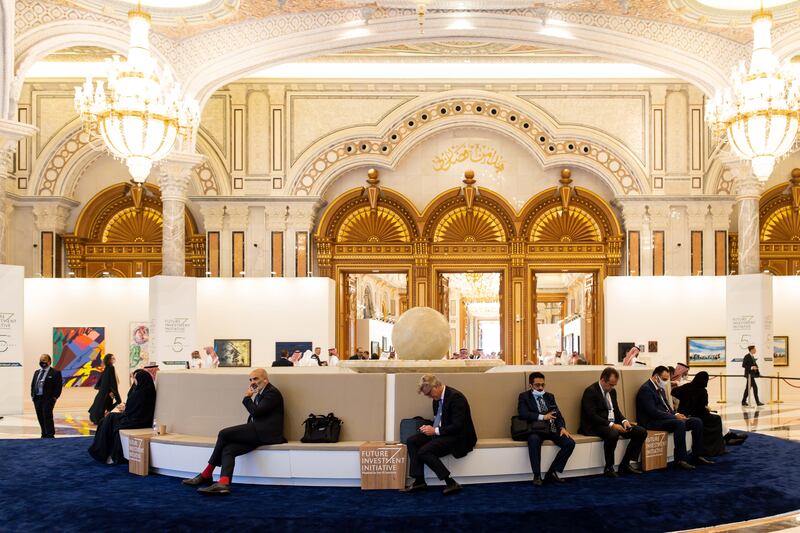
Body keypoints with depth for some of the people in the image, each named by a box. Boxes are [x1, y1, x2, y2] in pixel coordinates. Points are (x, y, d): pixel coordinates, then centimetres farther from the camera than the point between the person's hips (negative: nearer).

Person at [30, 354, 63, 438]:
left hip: (48, 399, -7)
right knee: (40, 418, 9)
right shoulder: (37, 372, 18)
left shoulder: (55, 373, -4)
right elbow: (32, 384, 21)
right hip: (37, 399, 7)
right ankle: (44, 435, 17)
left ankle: (50, 435, -3)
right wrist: (32, 395, 9)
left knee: (47, 417, -9)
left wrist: (54, 397, -14)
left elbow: (58, 386, -8)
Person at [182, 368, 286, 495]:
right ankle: (223, 484, -30)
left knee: (224, 433, -14)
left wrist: (247, 398, -1)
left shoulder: (272, 392, -4)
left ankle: (206, 474, -1)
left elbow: (256, 412, -15)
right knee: (228, 449, -13)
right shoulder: (259, 394, 25)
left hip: (265, 433, -9)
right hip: (258, 432, 9)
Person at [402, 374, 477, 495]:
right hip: (439, 432, 9)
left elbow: (458, 426, -23)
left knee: (424, 451, -24)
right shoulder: (437, 398, 7)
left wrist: (436, 430, -21)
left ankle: (451, 483, -16)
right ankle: (419, 481, -4)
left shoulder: (456, 397, -20)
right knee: (411, 441, -5)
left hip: (457, 436, -9)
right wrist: (430, 428, -1)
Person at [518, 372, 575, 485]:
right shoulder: (524, 397, 8)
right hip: (536, 430, -5)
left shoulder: (550, 397, 22)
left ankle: (551, 473, -7)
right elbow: (523, 413, -9)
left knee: (570, 443, -20)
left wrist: (562, 427, -6)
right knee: (534, 439, -39)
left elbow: (558, 414, 14)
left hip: (552, 429, 5)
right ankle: (537, 475, -27)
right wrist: (542, 417, -15)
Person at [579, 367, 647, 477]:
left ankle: (625, 464, 0)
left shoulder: (612, 391, 14)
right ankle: (609, 468, -20)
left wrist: (624, 421, -3)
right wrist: (611, 425, -26)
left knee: (641, 432, -5)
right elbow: (592, 416, -20)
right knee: (613, 434, -40)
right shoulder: (591, 391, -13)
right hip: (595, 426, -9)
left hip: (613, 423, 9)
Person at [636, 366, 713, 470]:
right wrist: (674, 416, -20)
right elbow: (653, 412, -21)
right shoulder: (646, 389, -13)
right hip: (653, 422, -10)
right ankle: (681, 460, -31)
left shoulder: (660, 389, 19)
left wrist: (676, 414, -1)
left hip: (666, 418, 10)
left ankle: (697, 456, 2)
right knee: (680, 423, -35)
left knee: (697, 422, -1)